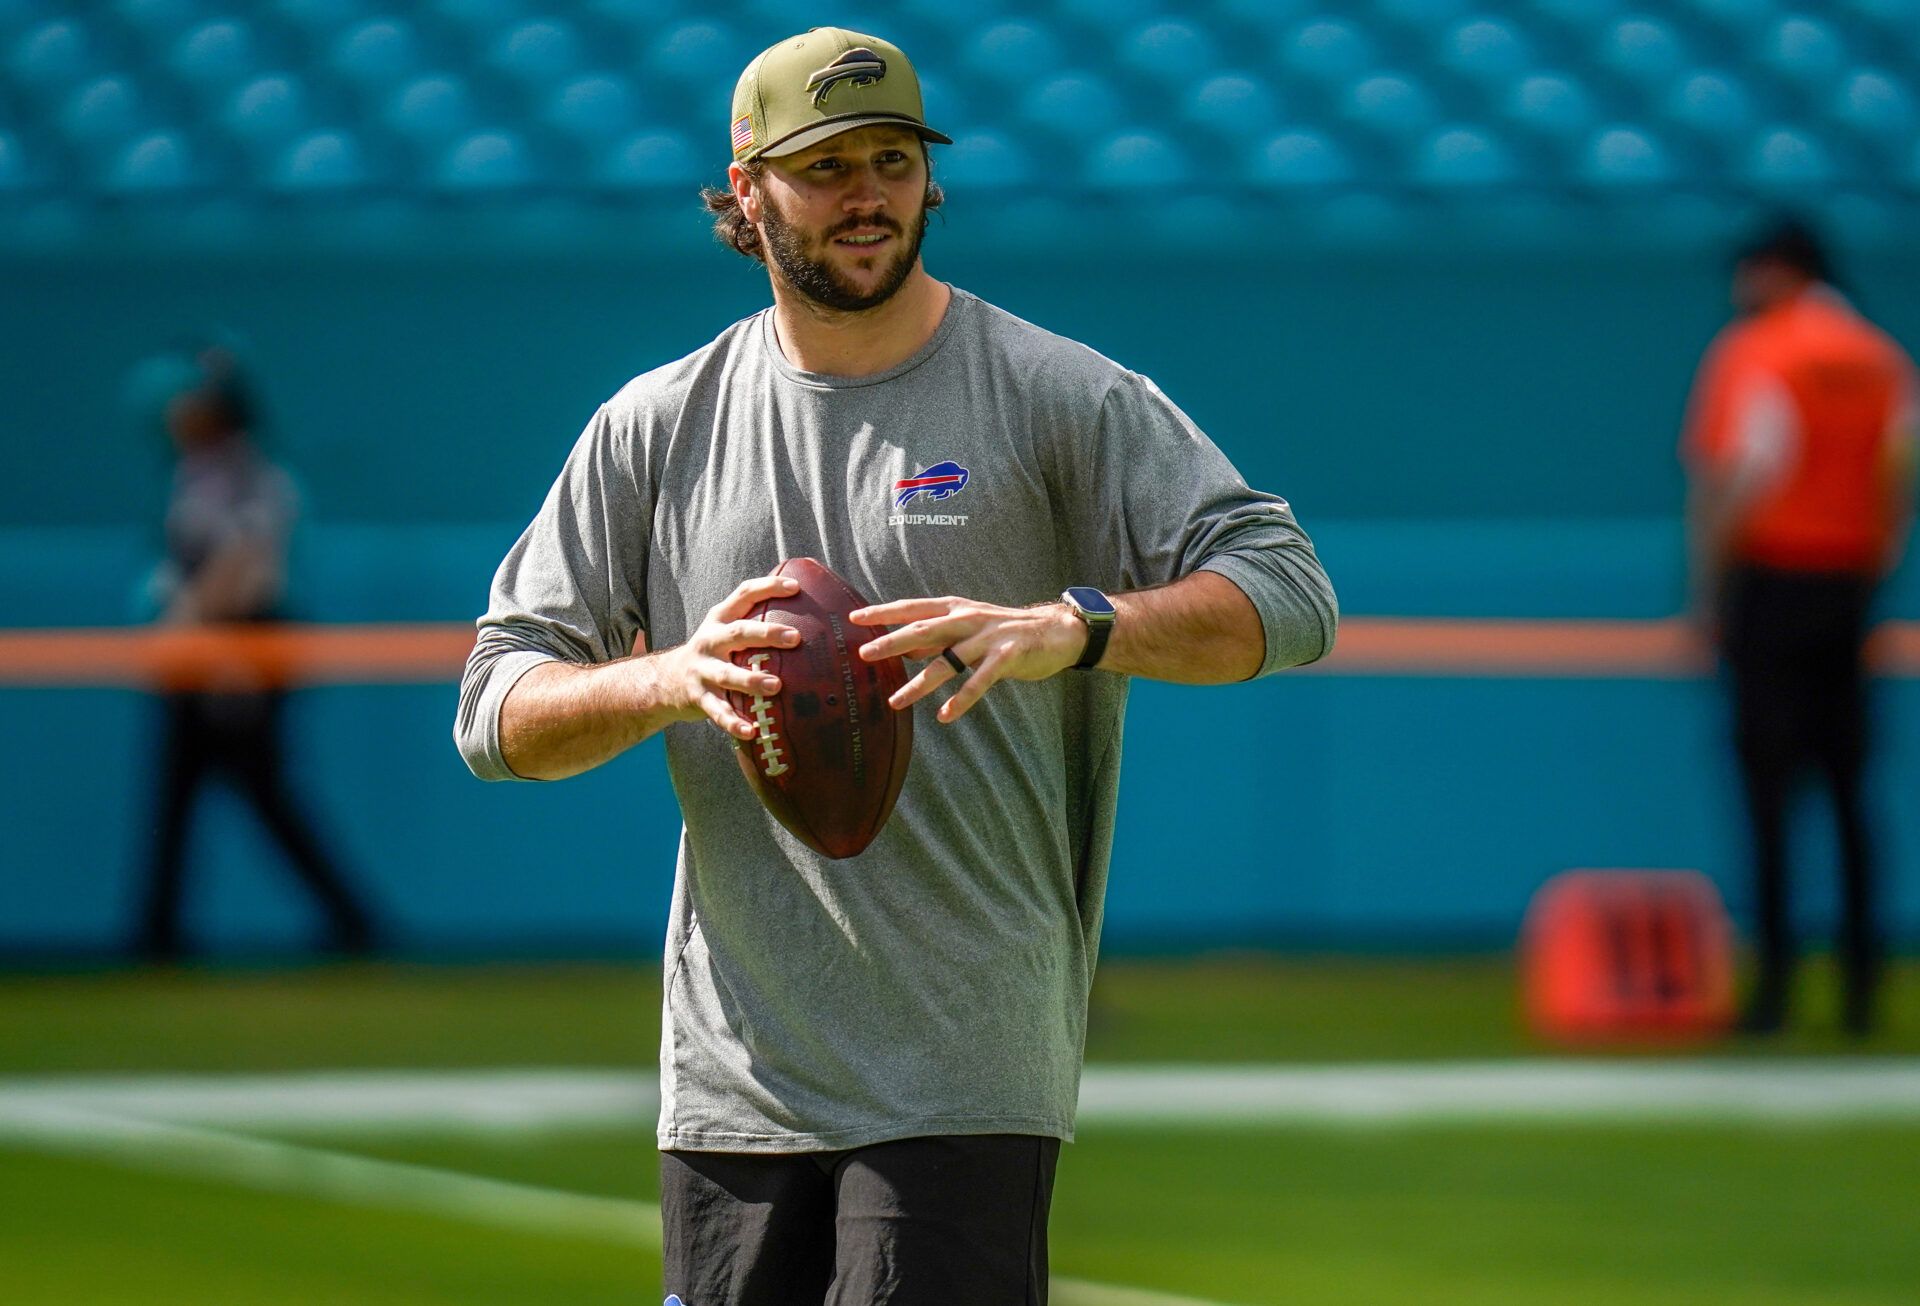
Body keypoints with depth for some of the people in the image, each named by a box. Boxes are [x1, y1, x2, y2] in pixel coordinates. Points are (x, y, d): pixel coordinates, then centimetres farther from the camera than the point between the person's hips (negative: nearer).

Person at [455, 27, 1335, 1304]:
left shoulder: (1058, 398, 1)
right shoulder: (655, 429, 10)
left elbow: (1286, 592, -10)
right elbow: (498, 712, 7)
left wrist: (1065, 629, -28)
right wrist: (671, 681, -15)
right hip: (734, 1081, 4)